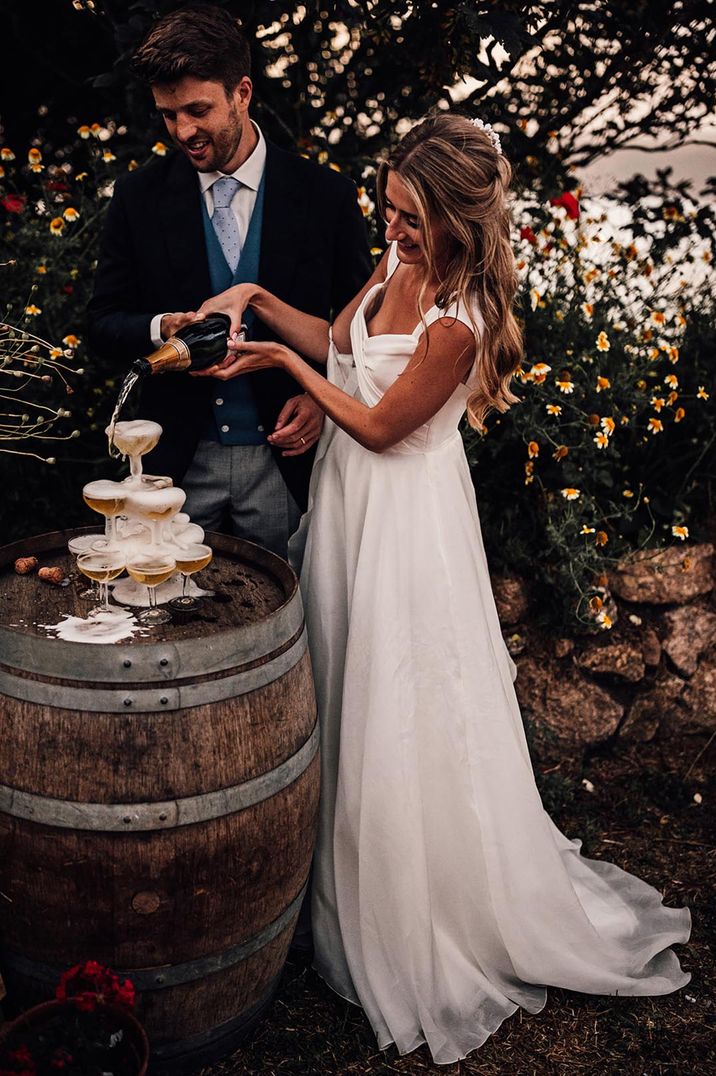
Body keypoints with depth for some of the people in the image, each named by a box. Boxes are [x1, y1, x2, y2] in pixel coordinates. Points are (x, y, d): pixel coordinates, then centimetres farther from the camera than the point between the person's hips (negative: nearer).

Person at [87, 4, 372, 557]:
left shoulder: (326, 194, -4)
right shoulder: (140, 195, -1)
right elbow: (104, 323, 2)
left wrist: (324, 395, -12)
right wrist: (161, 327, -19)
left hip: (285, 455, 0)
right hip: (180, 461, 1)